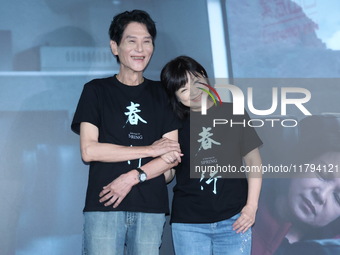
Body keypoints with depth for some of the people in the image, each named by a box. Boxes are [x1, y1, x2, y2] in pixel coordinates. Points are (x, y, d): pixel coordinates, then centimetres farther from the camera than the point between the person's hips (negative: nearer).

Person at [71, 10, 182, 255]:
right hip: (103, 206, -2)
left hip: (151, 207, 2)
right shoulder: (96, 90, 6)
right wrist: (150, 149, -5)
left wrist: (133, 177, -10)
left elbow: (173, 156, 5)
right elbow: (89, 150, -5)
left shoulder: (161, 94, 13)